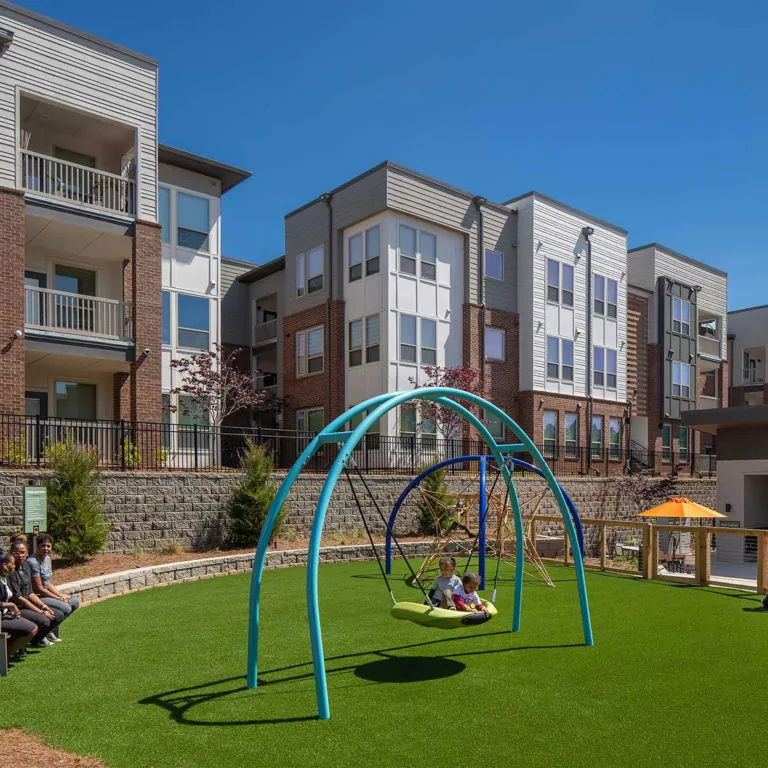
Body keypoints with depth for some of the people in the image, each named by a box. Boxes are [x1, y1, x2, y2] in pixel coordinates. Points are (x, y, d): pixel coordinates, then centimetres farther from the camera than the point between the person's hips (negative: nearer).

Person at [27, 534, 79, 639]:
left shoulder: (47, 558, 7)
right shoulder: (33, 562, -20)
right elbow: (39, 589, -20)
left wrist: (61, 595, -1)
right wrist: (59, 598, -14)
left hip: (46, 594, 9)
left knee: (75, 602, 7)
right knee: (65, 608, -23)